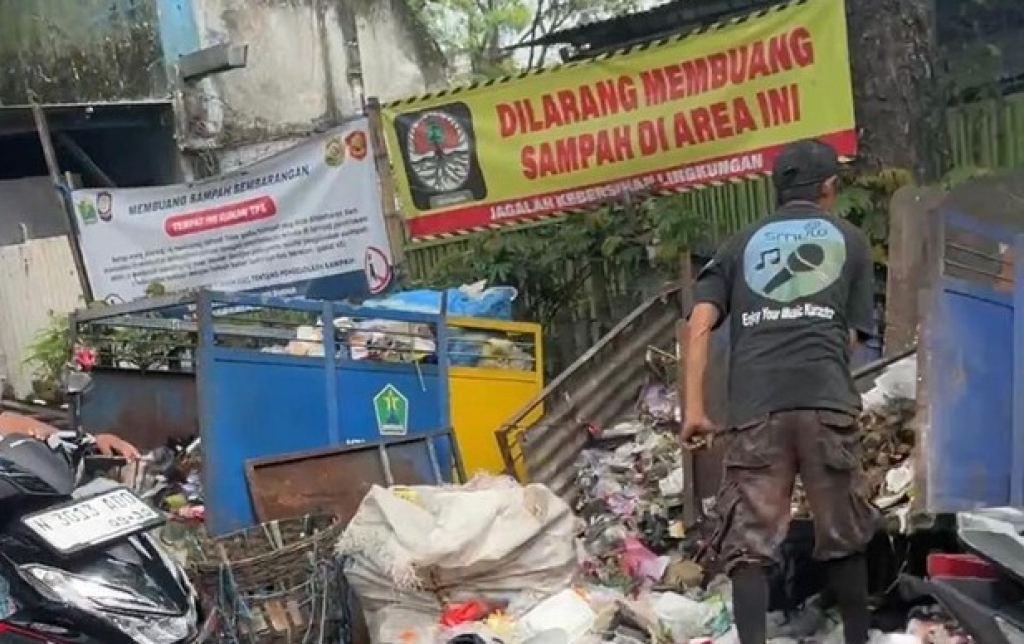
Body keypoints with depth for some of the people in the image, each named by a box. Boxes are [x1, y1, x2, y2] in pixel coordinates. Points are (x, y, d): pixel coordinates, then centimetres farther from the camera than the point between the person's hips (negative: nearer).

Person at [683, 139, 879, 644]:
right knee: (844, 537, 15)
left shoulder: (742, 243, 19)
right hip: (827, 402, 0)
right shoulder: (850, 239, 18)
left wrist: (694, 407, 5)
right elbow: (854, 334, 16)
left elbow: (700, 323, 7)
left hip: (754, 407, 0)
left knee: (748, 541, 1)